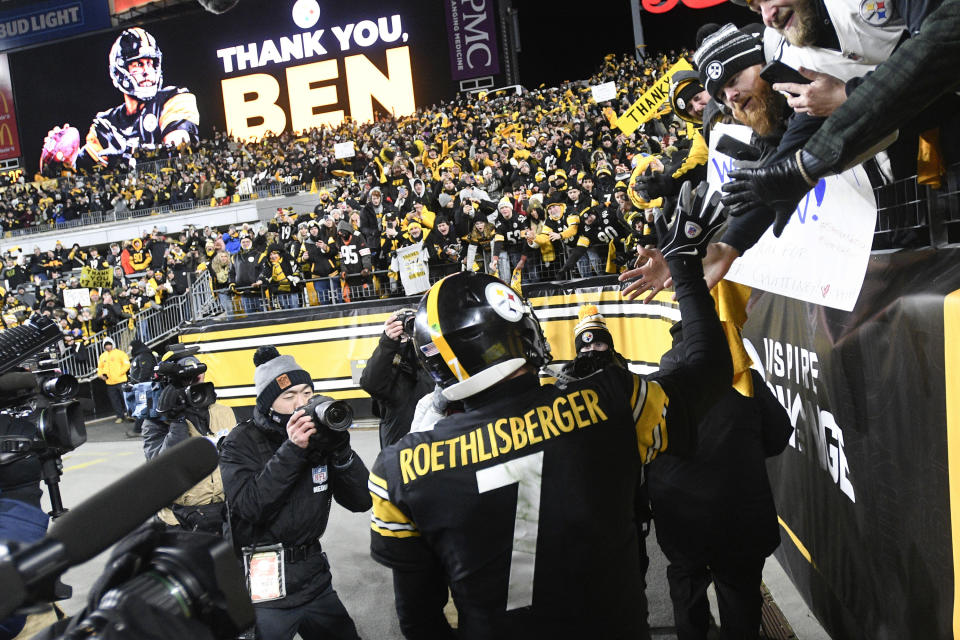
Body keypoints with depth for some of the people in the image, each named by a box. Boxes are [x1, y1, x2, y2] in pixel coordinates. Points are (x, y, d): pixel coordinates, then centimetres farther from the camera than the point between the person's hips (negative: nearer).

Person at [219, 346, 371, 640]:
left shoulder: (318, 434, -1)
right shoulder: (241, 443, -10)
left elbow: (361, 501, -6)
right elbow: (249, 506, -25)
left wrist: (340, 449, -19)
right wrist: (291, 451, -28)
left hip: (314, 578, 5)